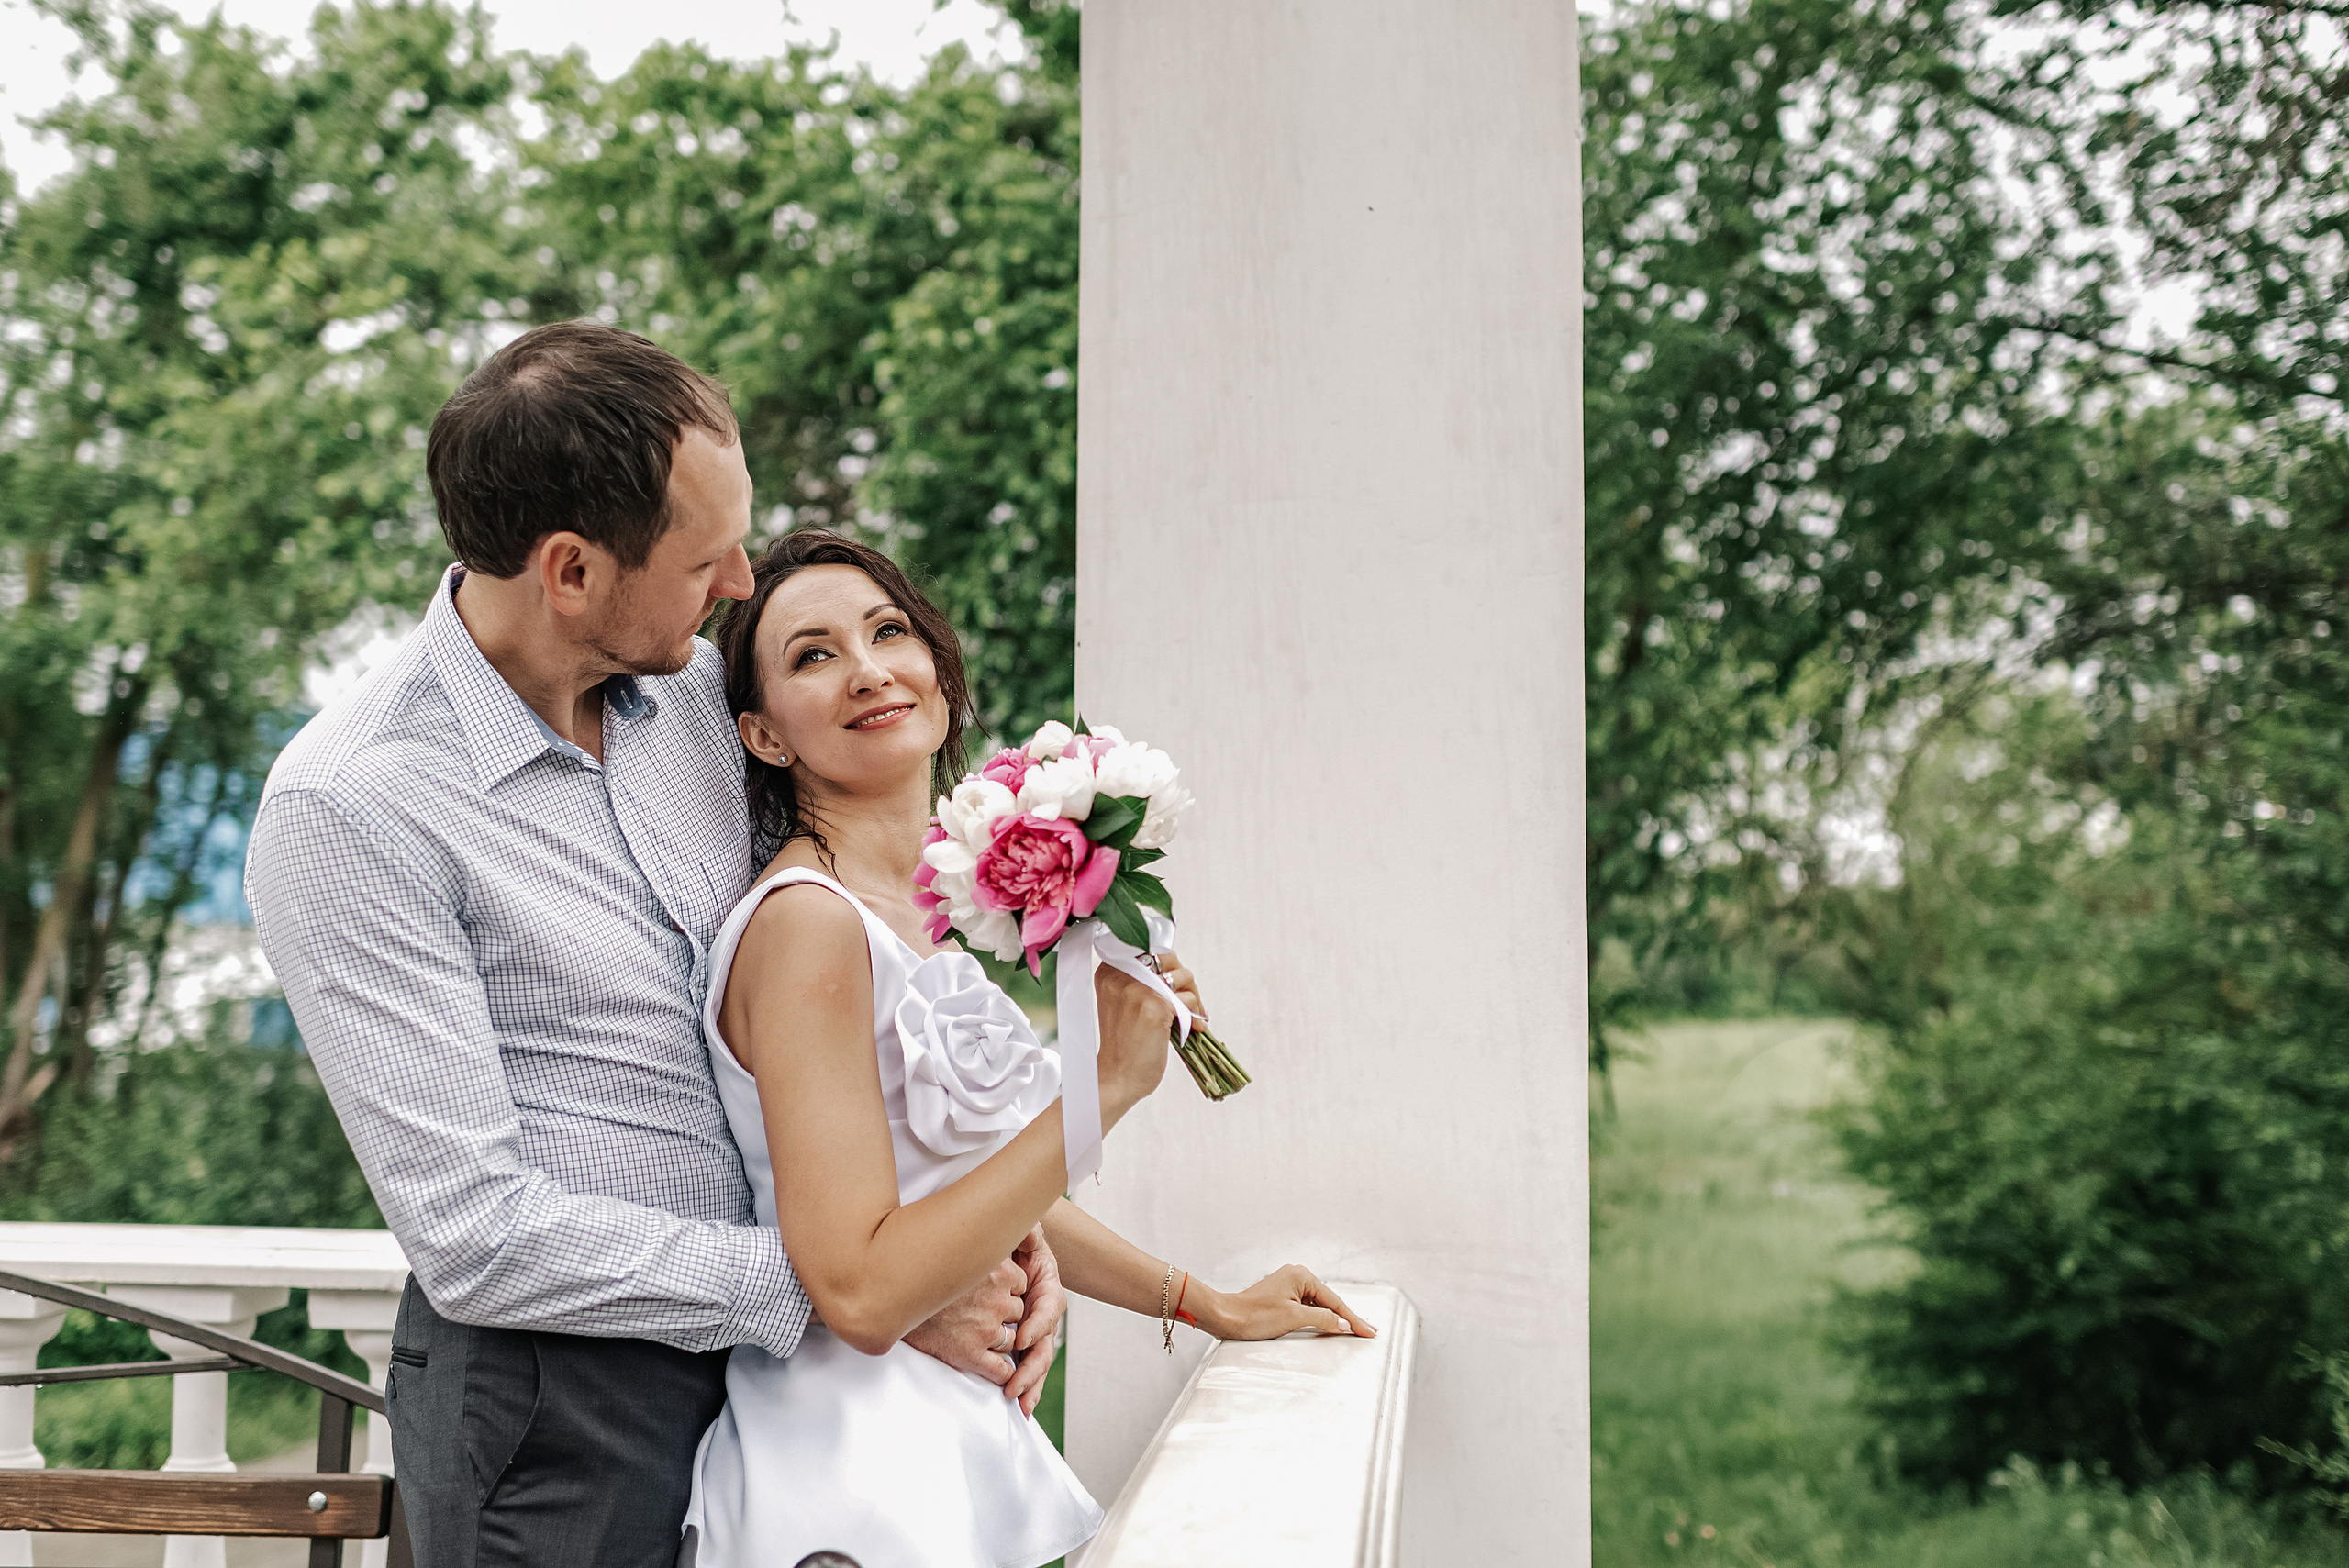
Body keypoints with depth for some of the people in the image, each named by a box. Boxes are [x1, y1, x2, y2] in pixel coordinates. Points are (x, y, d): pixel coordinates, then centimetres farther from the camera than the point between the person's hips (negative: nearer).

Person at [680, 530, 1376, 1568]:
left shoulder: (928, 911, 8)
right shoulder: (806, 922, -20)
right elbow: (860, 1291, -24)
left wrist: (1214, 1307, 20)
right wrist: (1104, 1086, -22)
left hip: (963, 1440, 9)